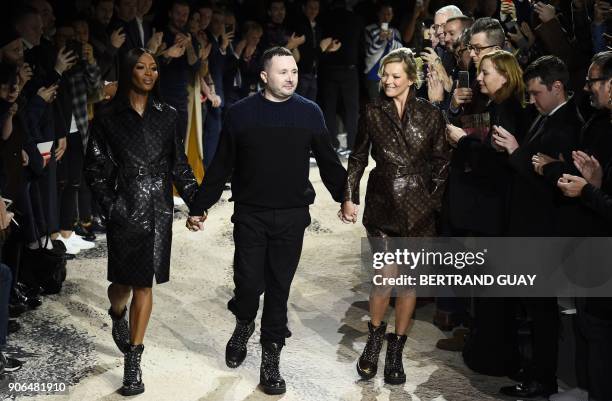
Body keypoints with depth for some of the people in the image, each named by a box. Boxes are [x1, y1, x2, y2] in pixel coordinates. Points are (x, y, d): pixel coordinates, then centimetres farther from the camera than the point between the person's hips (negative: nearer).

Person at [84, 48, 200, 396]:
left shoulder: (168, 116, 6)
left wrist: (195, 200, 0)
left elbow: (179, 165, 9)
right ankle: (118, 316, 42)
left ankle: (134, 361, 10)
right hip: (125, 209, -1)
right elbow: (96, 168, 1)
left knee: (145, 283, 2)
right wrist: (110, 206, -8)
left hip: (158, 210, 1)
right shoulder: (109, 118, 0)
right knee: (124, 281, 4)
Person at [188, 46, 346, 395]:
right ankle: (244, 324, 33)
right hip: (250, 214, -1)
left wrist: (347, 198, 9)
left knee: (279, 286, 6)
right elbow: (221, 166, 3)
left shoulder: (310, 113, 1)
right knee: (248, 281, 0)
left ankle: (271, 356, 18)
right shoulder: (240, 113, -2)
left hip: (292, 216, 1)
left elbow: (329, 163, 9)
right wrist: (200, 206, 4)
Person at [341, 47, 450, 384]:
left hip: (418, 207, 1)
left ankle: (395, 351, 19)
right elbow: (358, 158, 8)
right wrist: (349, 197, 2)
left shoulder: (430, 114, 0)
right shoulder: (372, 112, 3)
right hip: (382, 203, 0)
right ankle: (374, 340, 19)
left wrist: (433, 198, -1)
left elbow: (441, 161, 6)